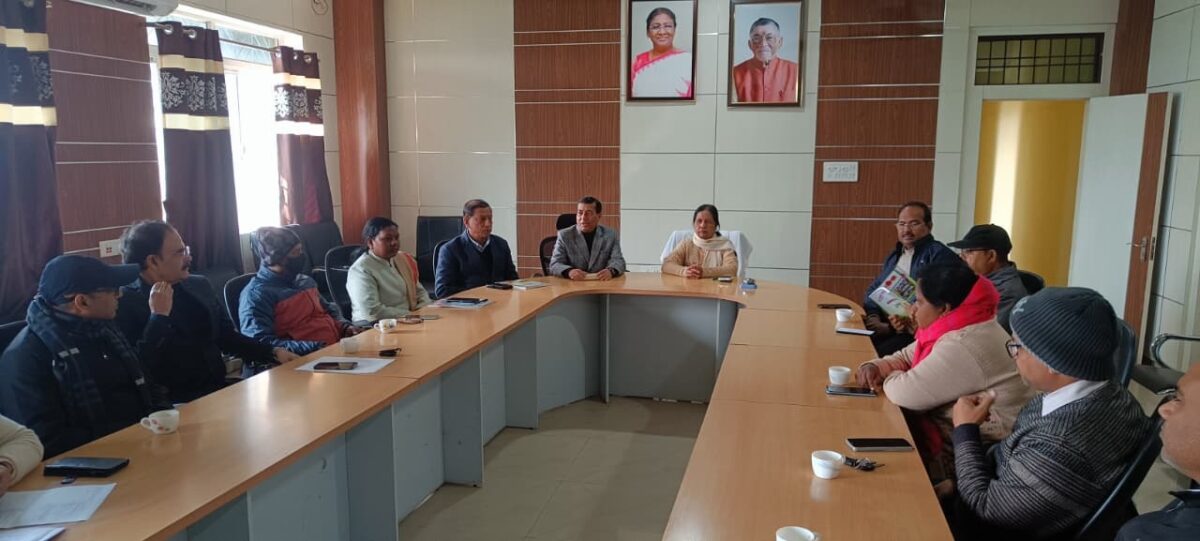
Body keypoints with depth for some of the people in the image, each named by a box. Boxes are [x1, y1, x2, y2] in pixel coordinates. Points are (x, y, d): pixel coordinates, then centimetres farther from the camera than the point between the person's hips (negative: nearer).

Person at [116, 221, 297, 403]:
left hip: (219, 390, 6)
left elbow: (227, 336, 20)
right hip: (174, 405, -6)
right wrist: (158, 315, -16)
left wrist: (273, 353, 9)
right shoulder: (124, 303, -8)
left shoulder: (199, 285, 10)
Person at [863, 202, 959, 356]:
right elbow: (874, 289, 25)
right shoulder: (894, 256, 23)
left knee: (877, 353, -32)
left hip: (916, 332, -7)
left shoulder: (939, 255, -4)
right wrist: (874, 317, 3)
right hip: (882, 325, 7)